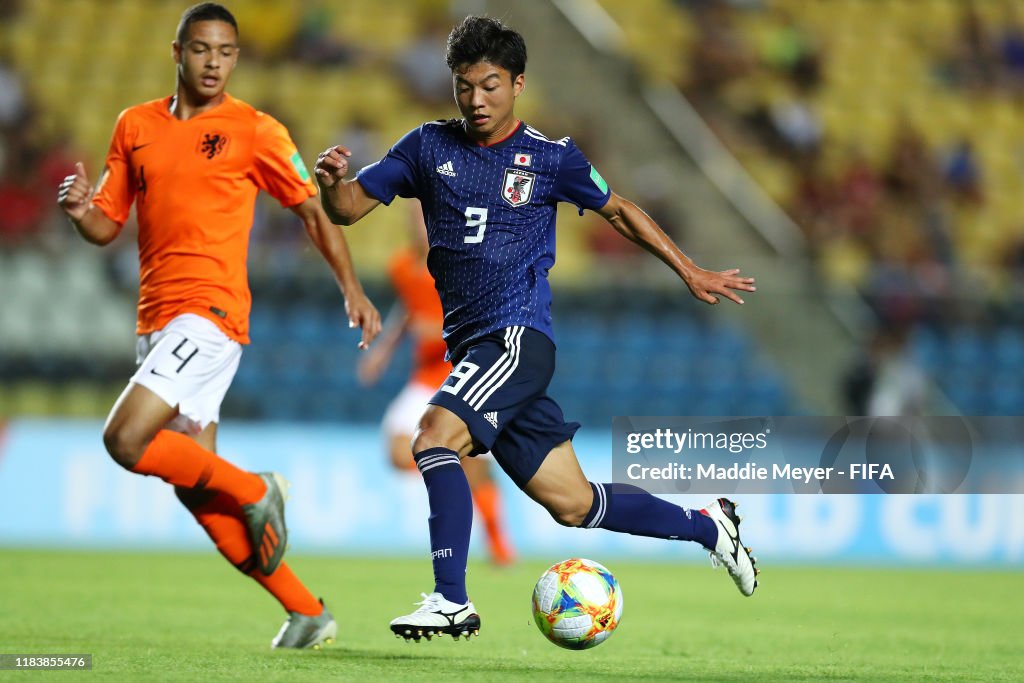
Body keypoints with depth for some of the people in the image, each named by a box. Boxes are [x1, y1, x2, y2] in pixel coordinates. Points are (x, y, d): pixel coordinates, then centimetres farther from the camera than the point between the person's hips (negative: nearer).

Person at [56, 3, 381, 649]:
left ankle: (255, 491, -1)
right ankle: (307, 612, 10)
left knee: (126, 439, -21)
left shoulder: (253, 130, -2)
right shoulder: (136, 126, 13)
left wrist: (352, 288, -4)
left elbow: (313, 210, 3)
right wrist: (80, 210, -7)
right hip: (157, 321, 6)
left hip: (210, 311, -6)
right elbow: (108, 225, 15)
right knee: (195, 489, 4)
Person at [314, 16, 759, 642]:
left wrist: (690, 273, 18)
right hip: (472, 347, 5)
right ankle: (706, 526, 30)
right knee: (574, 505, 10)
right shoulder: (430, 147, 8)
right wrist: (332, 182, -18)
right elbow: (349, 208, 5)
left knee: (436, 434, -28)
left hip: (519, 337, -5)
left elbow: (619, 212, 15)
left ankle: (451, 600, -27)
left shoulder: (551, 157, 0)